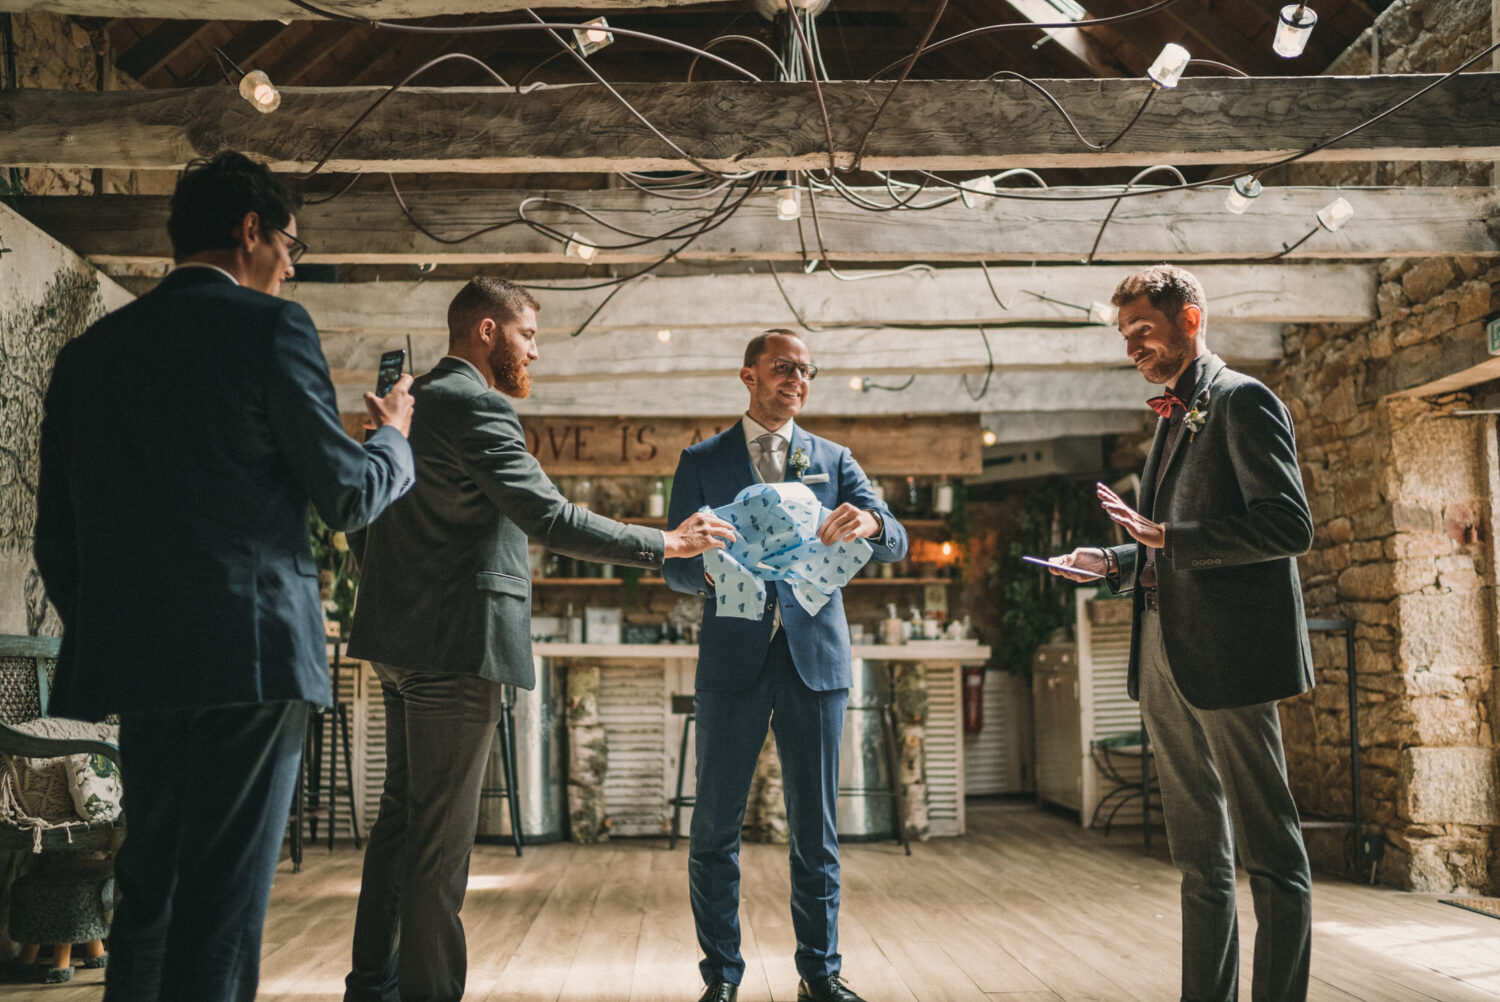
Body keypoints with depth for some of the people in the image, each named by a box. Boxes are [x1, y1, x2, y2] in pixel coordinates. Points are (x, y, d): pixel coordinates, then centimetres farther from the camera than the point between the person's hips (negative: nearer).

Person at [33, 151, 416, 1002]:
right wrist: (394, 435, 15)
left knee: (149, 887, 18)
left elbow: (56, 537, 15)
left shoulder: (88, 351, 14)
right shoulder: (270, 325, -5)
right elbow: (348, 494, -5)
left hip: (135, 659, 7)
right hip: (251, 654, -6)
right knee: (224, 901, -1)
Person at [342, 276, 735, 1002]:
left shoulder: (415, 399, 16)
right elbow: (548, 518, -23)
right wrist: (666, 544, -17)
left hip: (403, 640, 10)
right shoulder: (475, 406, -16)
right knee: (441, 828, -3)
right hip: (454, 642, -10)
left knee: (404, 811, 17)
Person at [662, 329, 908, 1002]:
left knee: (815, 827, 6)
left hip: (814, 655, 1)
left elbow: (895, 544, 3)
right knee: (715, 826, 2)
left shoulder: (833, 460, 13)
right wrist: (711, 575, -19)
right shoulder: (702, 461, 9)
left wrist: (871, 522, -22)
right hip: (732, 658, -1)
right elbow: (675, 565, 4)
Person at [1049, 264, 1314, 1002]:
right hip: (1163, 661, 9)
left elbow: (1289, 525, -17)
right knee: (1199, 856, 14)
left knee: (1269, 852, -1)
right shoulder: (1172, 420, 20)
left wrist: (1167, 536, -21)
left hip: (1227, 653, -9)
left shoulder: (1241, 401, -6)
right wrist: (1117, 562, 9)